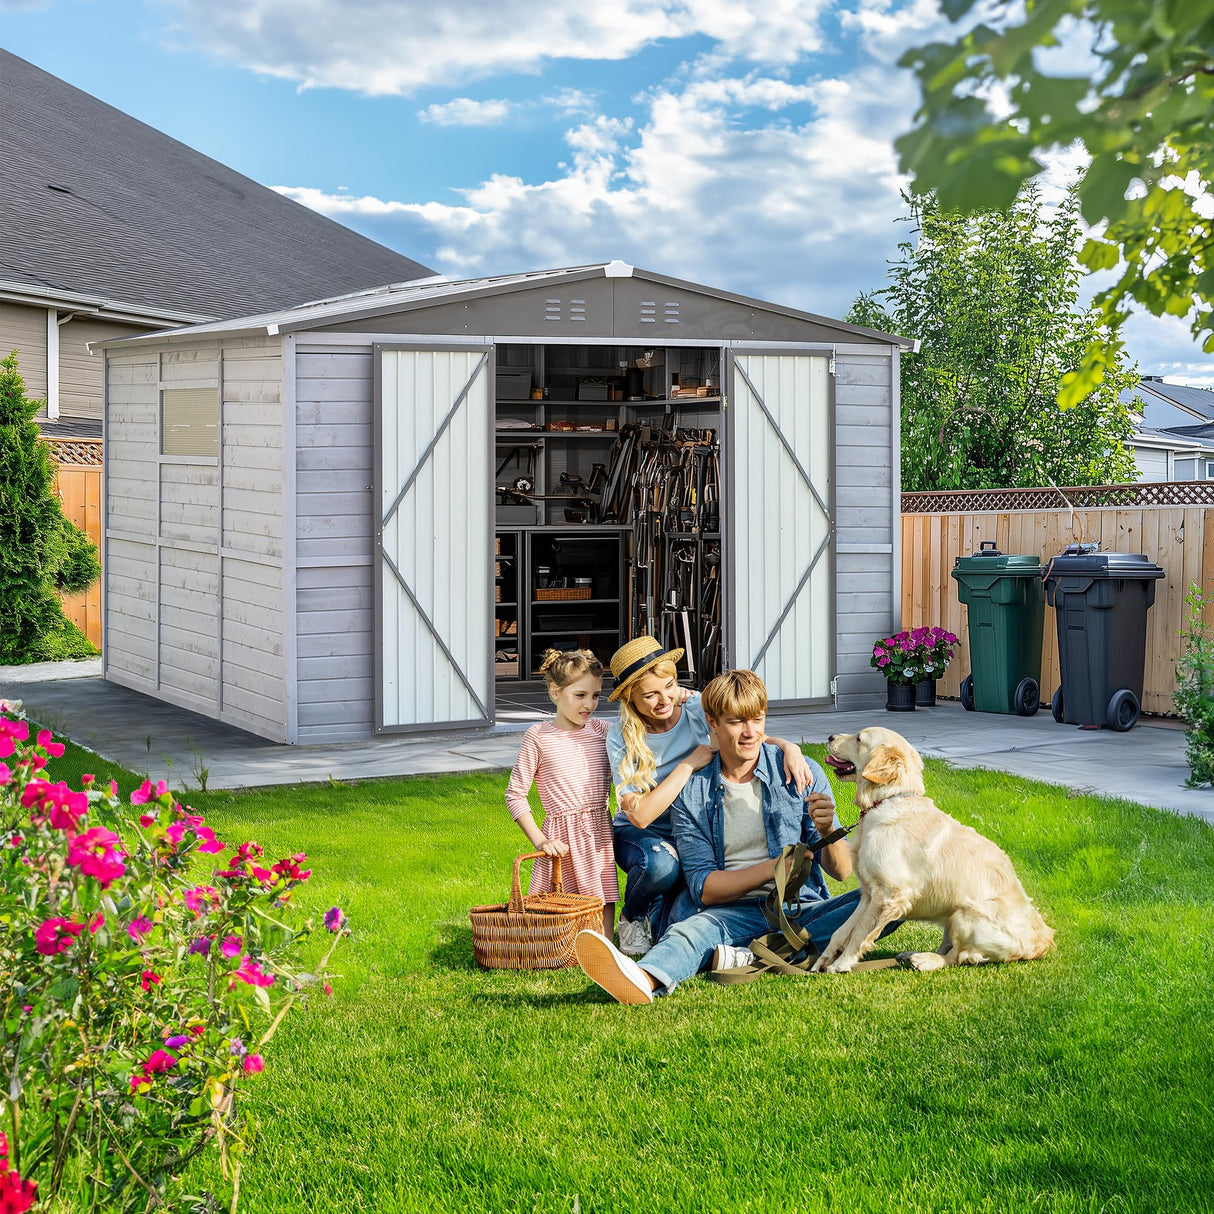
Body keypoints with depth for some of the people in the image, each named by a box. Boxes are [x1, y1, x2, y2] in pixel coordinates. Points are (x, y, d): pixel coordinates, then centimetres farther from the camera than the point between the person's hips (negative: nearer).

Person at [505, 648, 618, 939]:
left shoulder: (600, 730, 9)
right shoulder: (538, 736, -3)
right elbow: (515, 794, -1)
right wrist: (538, 839, -10)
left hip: (600, 834, 4)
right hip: (562, 838, -4)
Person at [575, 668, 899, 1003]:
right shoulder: (692, 793, 4)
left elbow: (841, 871, 2)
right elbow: (703, 888, -2)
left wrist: (827, 832, -21)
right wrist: (770, 868, -18)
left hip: (805, 910, 2)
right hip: (736, 912, -1)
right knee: (693, 929, -34)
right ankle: (644, 979, -69)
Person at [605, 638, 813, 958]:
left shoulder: (697, 708, -12)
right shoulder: (622, 737, -17)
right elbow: (640, 815, -25)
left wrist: (788, 747, -27)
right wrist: (689, 764, -27)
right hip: (642, 835, -1)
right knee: (660, 863, -38)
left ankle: (655, 917, 16)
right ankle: (632, 917, -2)